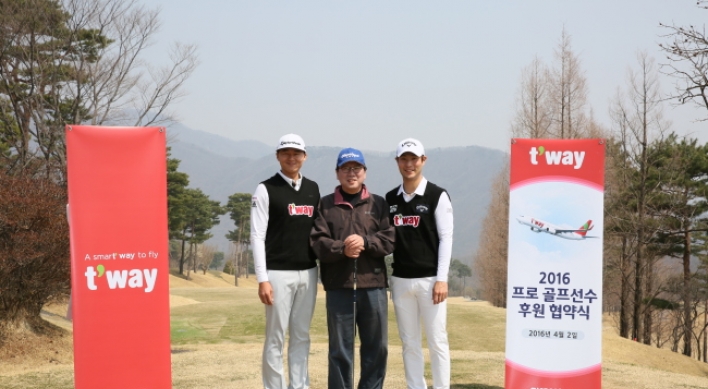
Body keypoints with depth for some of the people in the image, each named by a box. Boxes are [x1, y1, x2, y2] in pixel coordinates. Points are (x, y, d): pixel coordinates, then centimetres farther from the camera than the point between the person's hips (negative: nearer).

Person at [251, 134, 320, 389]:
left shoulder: (313, 189, 13)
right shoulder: (266, 189, -3)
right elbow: (257, 236, -7)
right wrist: (262, 279, -14)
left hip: (308, 272, 5)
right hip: (279, 273, -5)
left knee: (301, 336, 10)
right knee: (275, 338, -1)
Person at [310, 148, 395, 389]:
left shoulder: (378, 204, 12)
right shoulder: (325, 205, 8)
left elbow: (389, 239, 1)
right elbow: (317, 242, -3)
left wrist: (365, 242, -16)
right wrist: (341, 249, -20)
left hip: (373, 286, 1)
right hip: (339, 287, -1)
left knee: (376, 348, 6)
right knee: (340, 349, 5)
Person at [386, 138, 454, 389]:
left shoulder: (437, 196, -2)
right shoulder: (390, 199, 11)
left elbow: (446, 238, -5)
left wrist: (442, 279, -13)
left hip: (429, 279, -4)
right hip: (400, 280, 4)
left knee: (437, 341, -2)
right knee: (409, 343, 8)